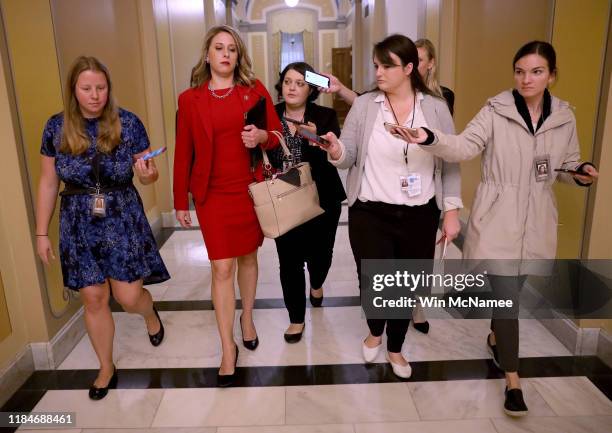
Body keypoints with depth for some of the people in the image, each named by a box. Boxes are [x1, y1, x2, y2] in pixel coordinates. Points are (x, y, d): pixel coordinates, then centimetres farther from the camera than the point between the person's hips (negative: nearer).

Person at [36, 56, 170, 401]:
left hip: (123, 221, -1)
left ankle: (151, 313, 39)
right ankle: (107, 368, 29)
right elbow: (48, 183, 4)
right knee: (94, 299, 8)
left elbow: (148, 174, -2)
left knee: (129, 297, 0)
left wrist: (148, 174, -27)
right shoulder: (57, 127, -2)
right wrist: (42, 233, 5)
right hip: (79, 225, 2)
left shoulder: (128, 123, -8)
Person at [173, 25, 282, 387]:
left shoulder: (255, 90, 2)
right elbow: (184, 153, 2)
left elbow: (279, 133, 6)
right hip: (213, 194, -1)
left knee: (248, 257, 15)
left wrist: (262, 136, -17)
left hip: (252, 189, 2)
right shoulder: (190, 100, 0)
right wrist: (181, 201, 3)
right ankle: (228, 347, 11)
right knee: (222, 268, -2)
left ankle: (248, 319, 39)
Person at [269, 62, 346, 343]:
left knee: (319, 253, 14)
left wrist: (316, 139, -29)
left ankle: (316, 284, 51)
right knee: (289, 262, 0)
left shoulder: (326, 116, -3)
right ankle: (296, 318, 20)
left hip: (321, 201, 0)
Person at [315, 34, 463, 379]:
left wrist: (452, 211, 0)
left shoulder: (436, 108, 0)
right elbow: (349, 158, -3)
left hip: (419, 216, 1)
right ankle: (375, 332, 36)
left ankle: (395, 348, 40)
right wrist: (335, 150, -25)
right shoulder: (364, 106, -1)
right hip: (370, 214, -1)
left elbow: (450, 165, 3)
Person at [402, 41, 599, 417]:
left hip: (536, 223, 4)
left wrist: (582, 173, -9)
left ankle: (496, 337, 48)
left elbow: (567, 165, 14)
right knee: (508, 296, -3)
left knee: (510, 291, 19)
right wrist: (429, 138, -39)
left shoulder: (564, 118, 4)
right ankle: (513, 380, 12)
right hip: (498, 221, -4)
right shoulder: (496, 111, -8)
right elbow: (465, 146, -21)